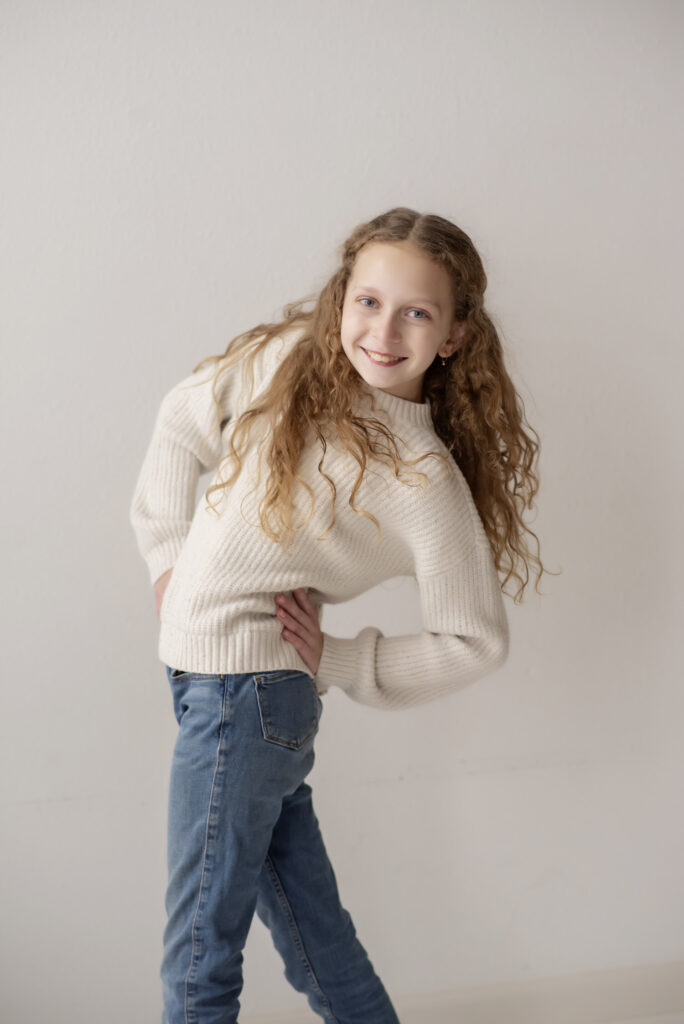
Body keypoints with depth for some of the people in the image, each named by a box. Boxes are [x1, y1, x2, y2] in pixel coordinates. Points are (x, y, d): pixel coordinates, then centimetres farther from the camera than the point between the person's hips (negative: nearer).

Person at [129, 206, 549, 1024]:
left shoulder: (428, 483, -15)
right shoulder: (289, 357, -2)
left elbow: (473, 642, -9)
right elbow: (183, 423, 13)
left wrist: (339, 663, -9)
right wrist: (167, 550, 7)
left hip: (245, 688, -6)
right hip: (203, 668, 6)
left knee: (198, 956, 3)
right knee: (305, 918, 19)